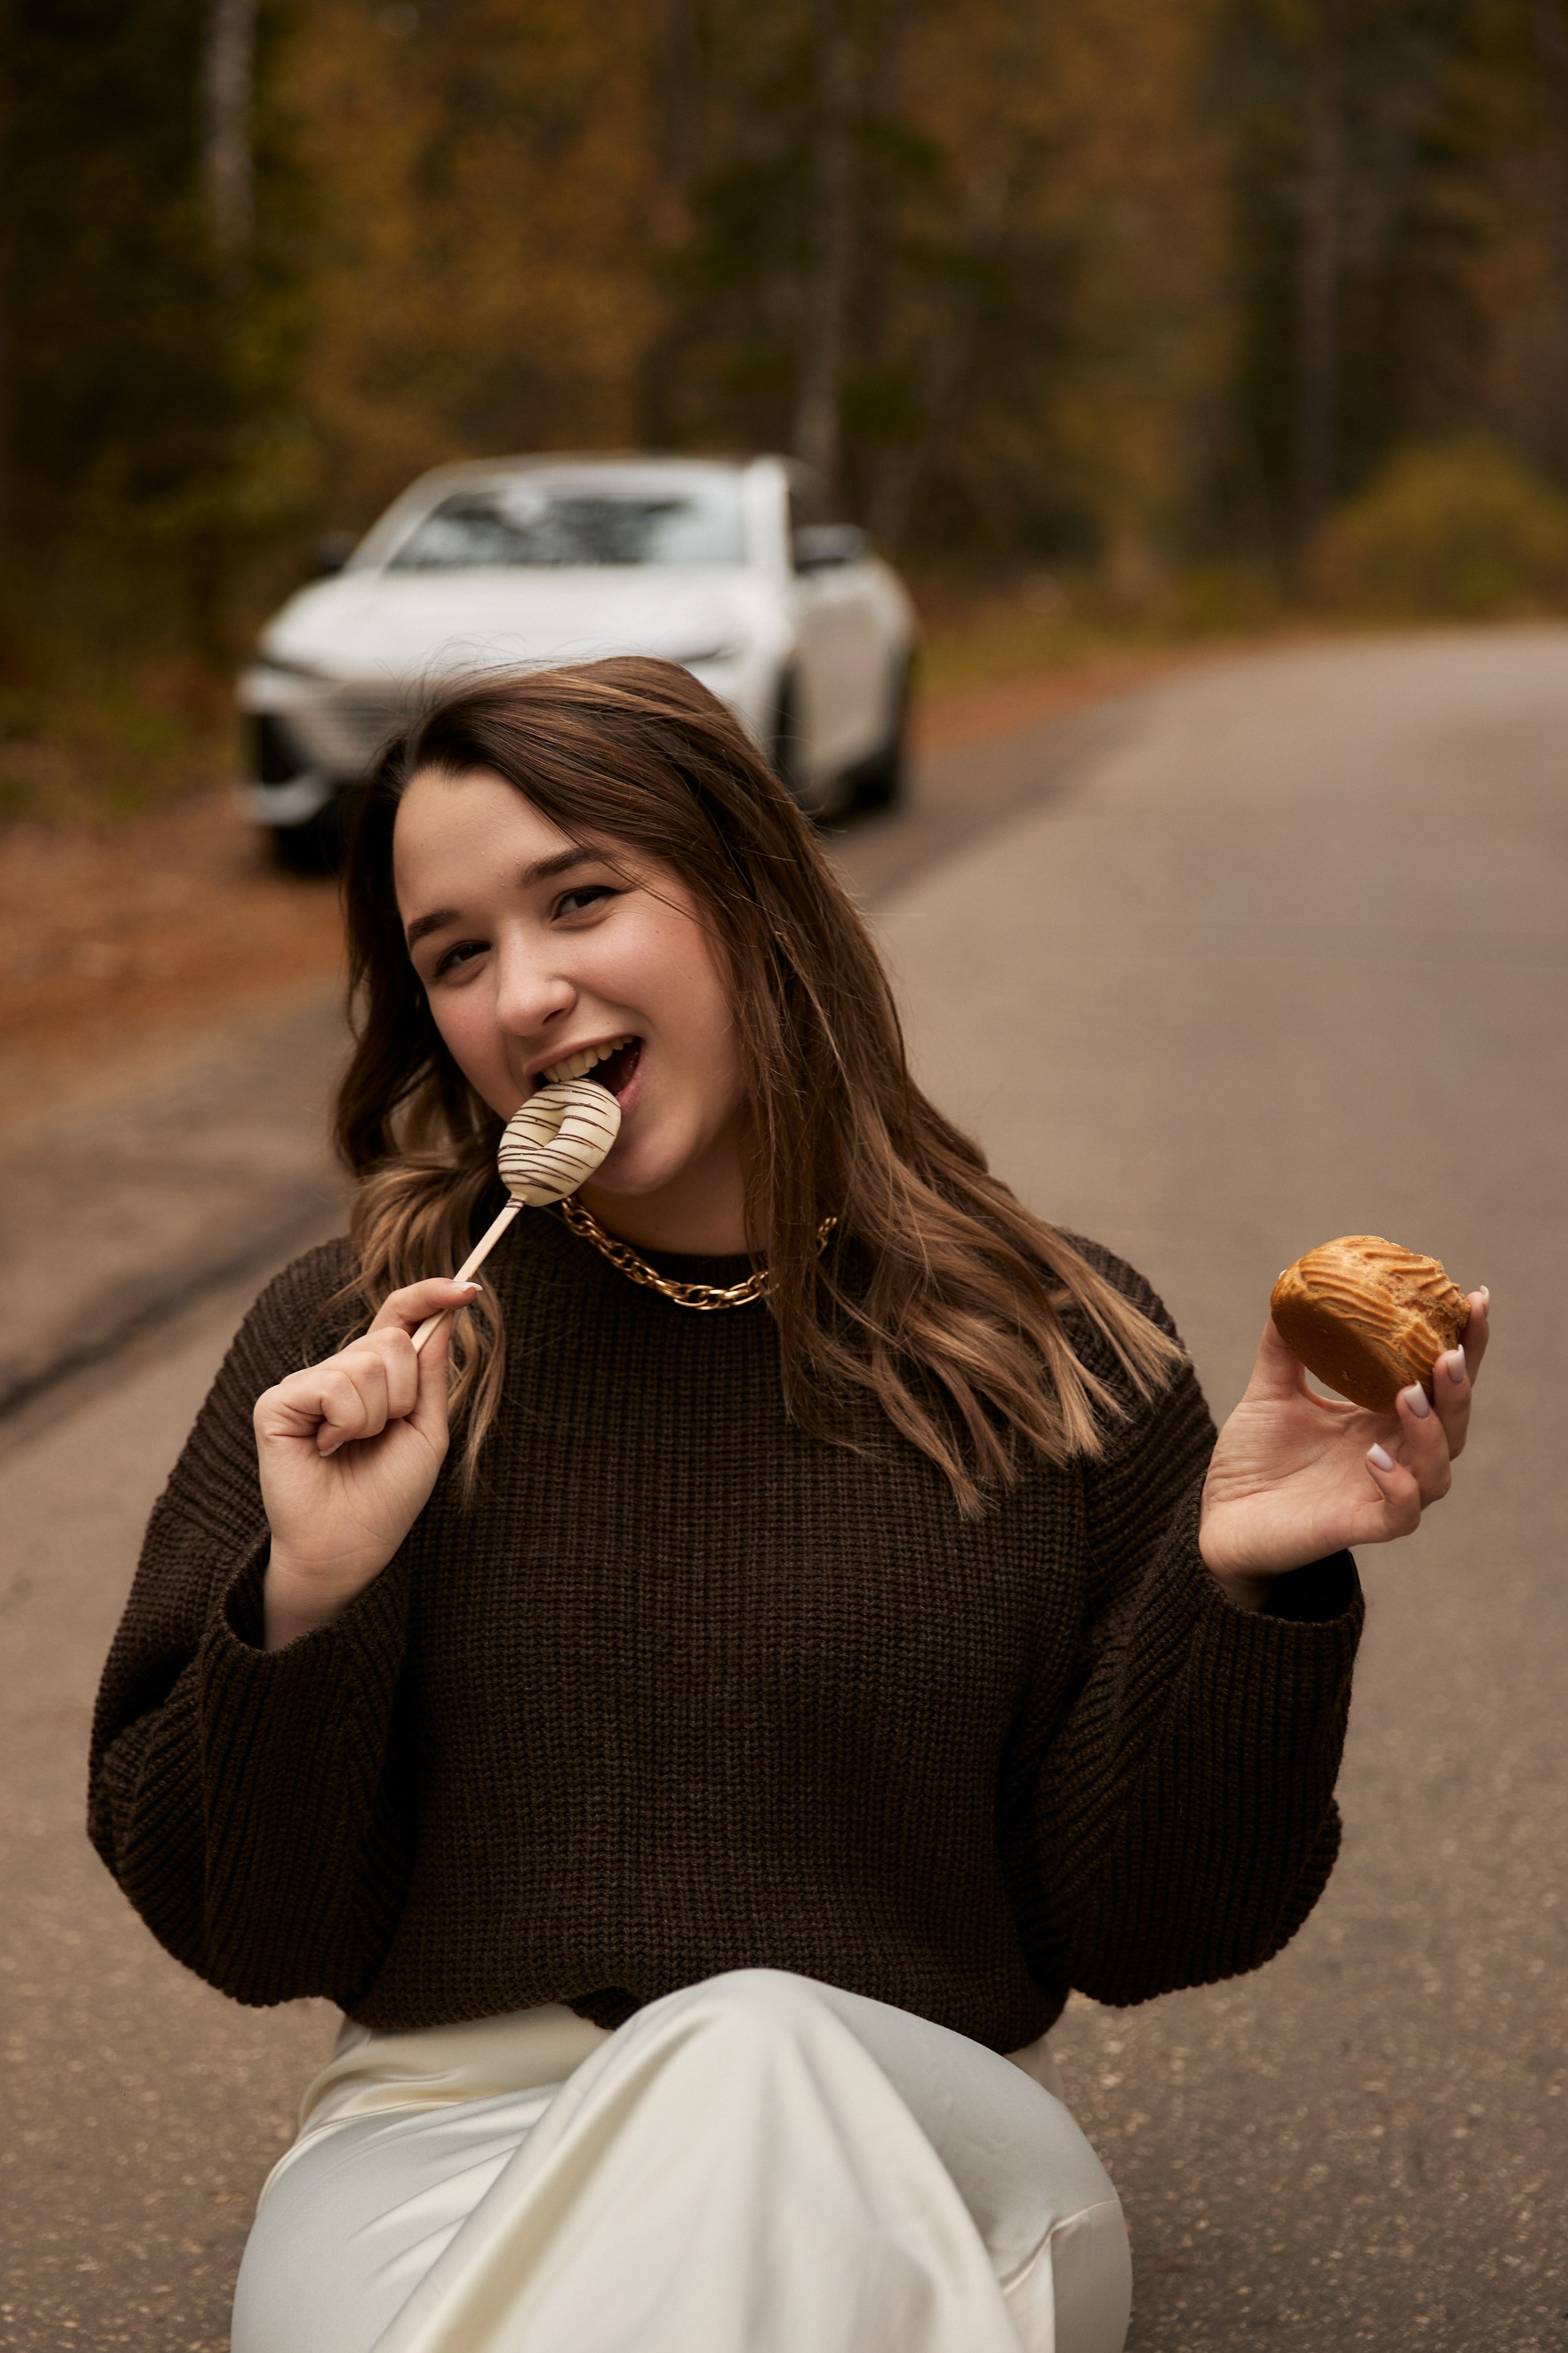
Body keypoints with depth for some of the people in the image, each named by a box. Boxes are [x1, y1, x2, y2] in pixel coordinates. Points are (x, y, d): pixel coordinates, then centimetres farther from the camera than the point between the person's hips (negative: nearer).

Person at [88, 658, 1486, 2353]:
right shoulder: (348, 1348, 1)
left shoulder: (1054, 1353, 1)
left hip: (917, 2151, 1)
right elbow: (242, 1930, 3)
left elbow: (1134, 1928, 3)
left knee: (755, 2052, -34)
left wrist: (1242, 1590, -13)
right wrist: (305, 1604, -15)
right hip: (452, 2142, -1)